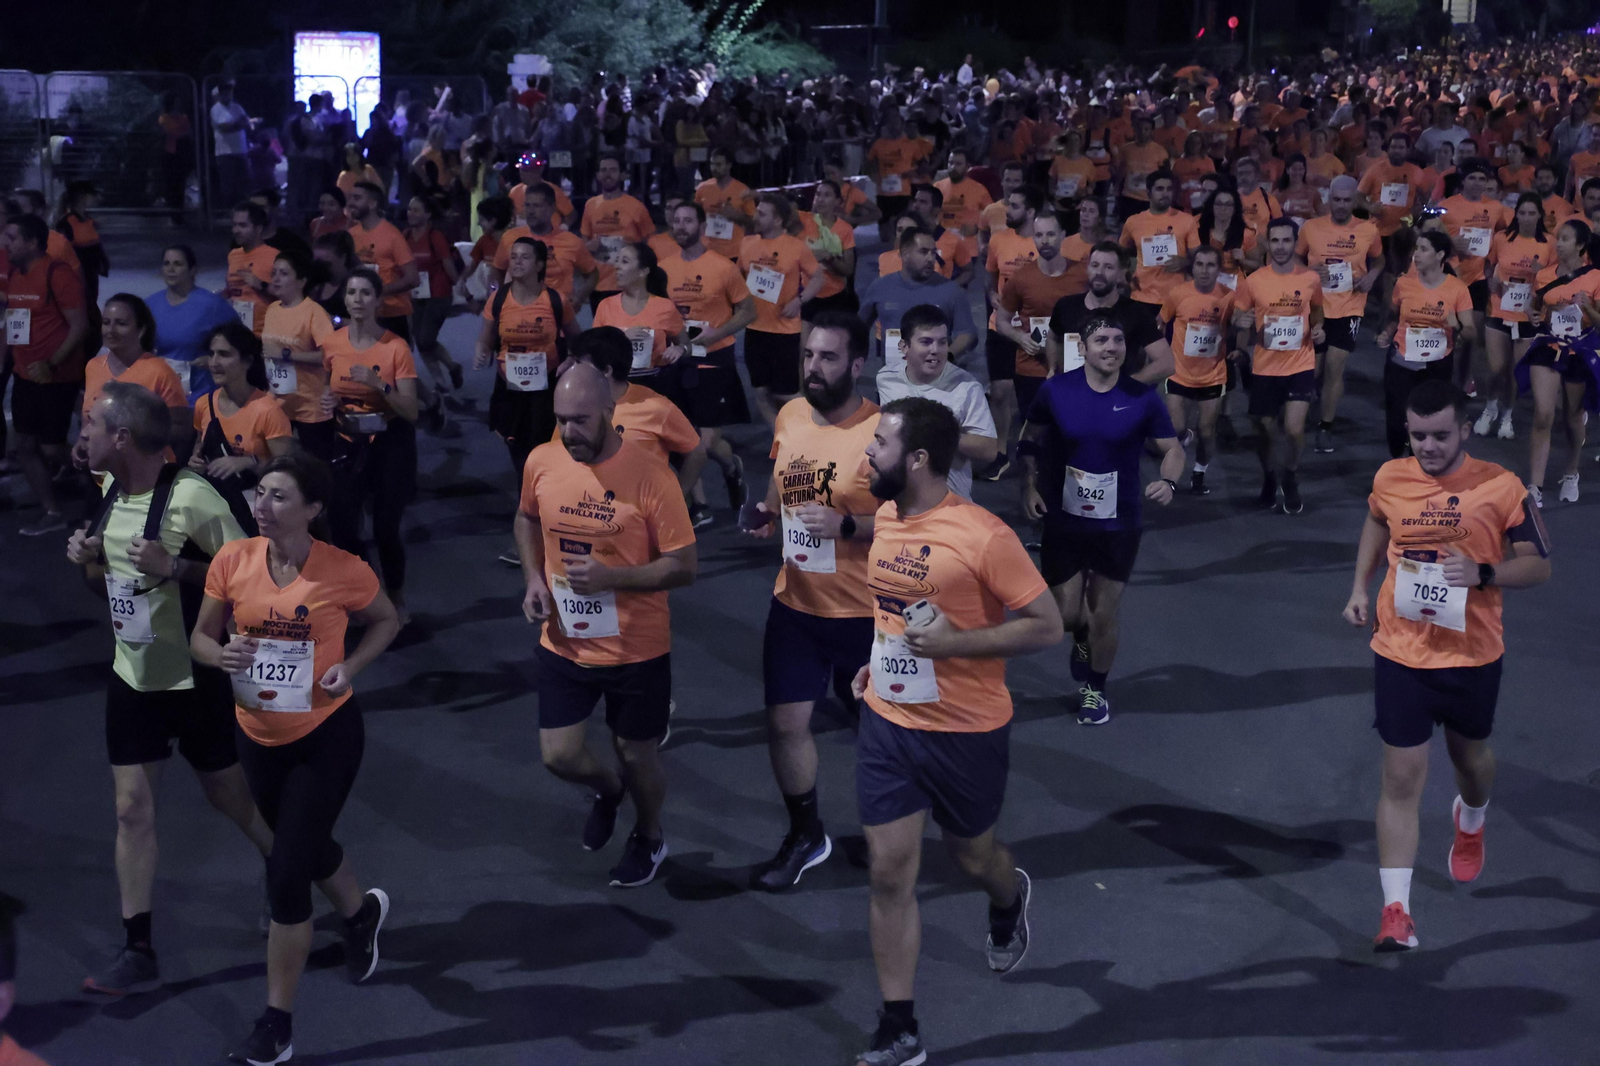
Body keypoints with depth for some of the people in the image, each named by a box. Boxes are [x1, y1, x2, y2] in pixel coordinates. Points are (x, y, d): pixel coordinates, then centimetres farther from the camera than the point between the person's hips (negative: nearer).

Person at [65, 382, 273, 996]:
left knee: (227, 795, 11)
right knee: (132, 806, 2)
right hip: (132, 676, 6)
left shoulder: (191, 497, -23)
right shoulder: (109, 492, 2)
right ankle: (138, 951, 7)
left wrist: (173, 565, -31)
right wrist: (88, 561, -8)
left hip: (195, 680, -6)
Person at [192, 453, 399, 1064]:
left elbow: (386, 621, 3)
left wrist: (349, 667, -14)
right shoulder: (232, 561, -9)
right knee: (309, 847, 25)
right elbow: (200, 638, 2)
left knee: (286, 875, -7)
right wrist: (223, 655, -21)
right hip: (257, 734, 4)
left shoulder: (344, 571, -16)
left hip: (326, 735, -4)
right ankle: (361, 913, 59)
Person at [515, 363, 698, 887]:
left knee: (635, 754, 14)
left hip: (638, 649, -3)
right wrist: (534, 579, -3)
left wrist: (609, 577, -29)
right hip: (564, 644, 3)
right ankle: (606, 788, 44)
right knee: (559, 756, 7)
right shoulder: (541, 462, -8)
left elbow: (683, 567, -17)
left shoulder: (651, 476, -22)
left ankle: (649, 837, 45)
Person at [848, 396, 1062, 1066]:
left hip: (965, 732, -5)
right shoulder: (885, 518, 0)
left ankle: (1010, 899, 56)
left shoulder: (983, 536, -22)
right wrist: (879, 659, 9)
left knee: (970, 854, 18)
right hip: (887, 722, 5)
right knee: (888, 873, 2)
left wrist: (953, 644, -25)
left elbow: (1047, 626, -17)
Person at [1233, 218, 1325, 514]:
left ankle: (1291, 481, 14)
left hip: (1301, 365, -1)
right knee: (1266, 430, 11)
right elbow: (1238, 315, 5)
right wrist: (1242, 322, -19)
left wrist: (1318, 329, -4)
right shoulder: (1253, 281, -6)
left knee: (1294, 429, -13)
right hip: (1265, 367, 1)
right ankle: (1269, 480, 38)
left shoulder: (1311, 278, -3)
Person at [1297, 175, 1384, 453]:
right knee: (1312, 369, 9)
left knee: (1334, 366, -8)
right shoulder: (1311, 227, -2)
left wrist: (1371, 277, -5)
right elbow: (1295, 260, 10)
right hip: (1315, 309, 1)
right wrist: (1309, 272, -11)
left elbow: (1378, 262, 16)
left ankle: (1325, 427, 3)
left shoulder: (1368, 230, -1)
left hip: (1349, 309, -1)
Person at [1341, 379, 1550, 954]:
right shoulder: (1389, 478, -4)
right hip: (1400, 653, 0)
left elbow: (1539, 565, -6)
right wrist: (1360, 588, 10)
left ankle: (1470, 822, 60)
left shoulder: (1501, 487, -12)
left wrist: (1483, 573, -24)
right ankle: (1395, 910, -5)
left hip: (1473, 654, 0)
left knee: (1470, 755, 23)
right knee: (1402, 776, -5)